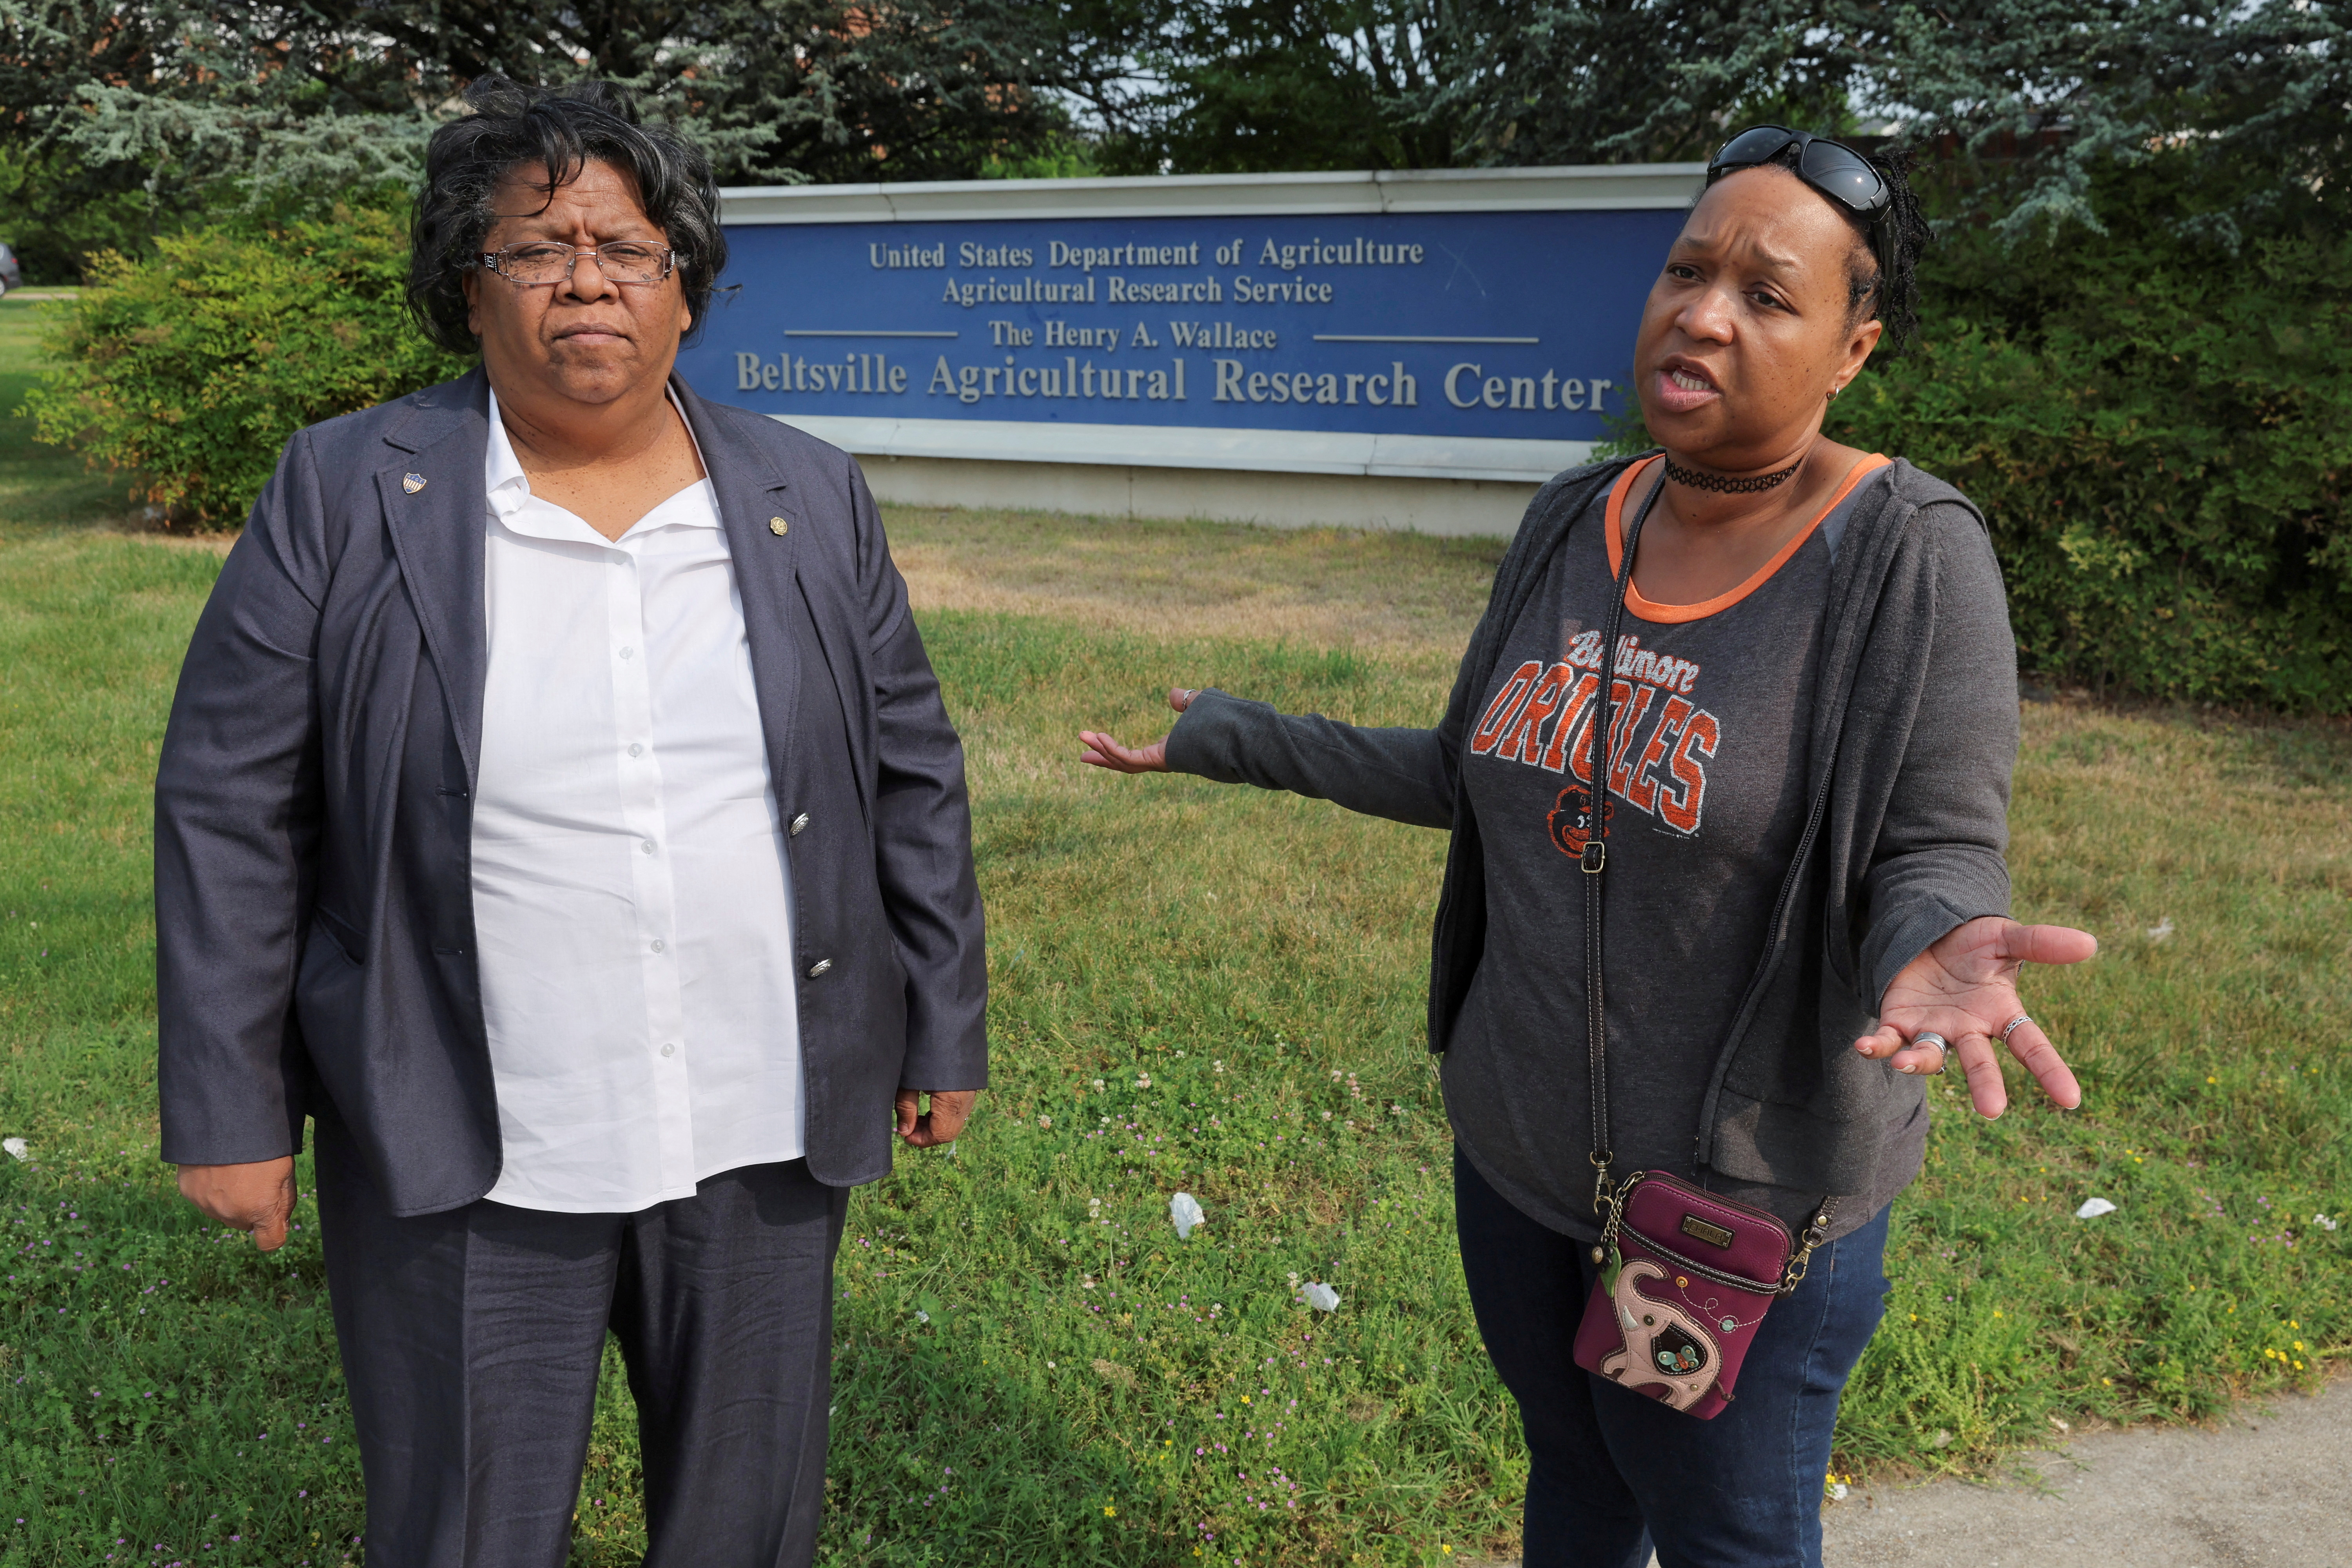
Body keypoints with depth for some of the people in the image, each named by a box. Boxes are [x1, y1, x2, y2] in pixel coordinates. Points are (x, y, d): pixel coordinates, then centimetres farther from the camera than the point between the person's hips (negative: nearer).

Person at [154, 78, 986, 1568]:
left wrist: (944, 1032, 7)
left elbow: (913, 776, 7)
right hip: (461, 1161, -2)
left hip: (764, 1134, 2)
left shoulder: (811, 498, 3)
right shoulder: (344, 494, -5)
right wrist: (230, 1106, -4)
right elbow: (232, 806, -3)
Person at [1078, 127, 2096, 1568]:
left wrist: (1932, 959, -41)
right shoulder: (1575, 525, -2)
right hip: (1519, 1146, 6)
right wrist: (1250, 742, 9)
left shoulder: (1909, 558, -20)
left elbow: (1935, 857, -18)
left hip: (1739, 1193, -5)